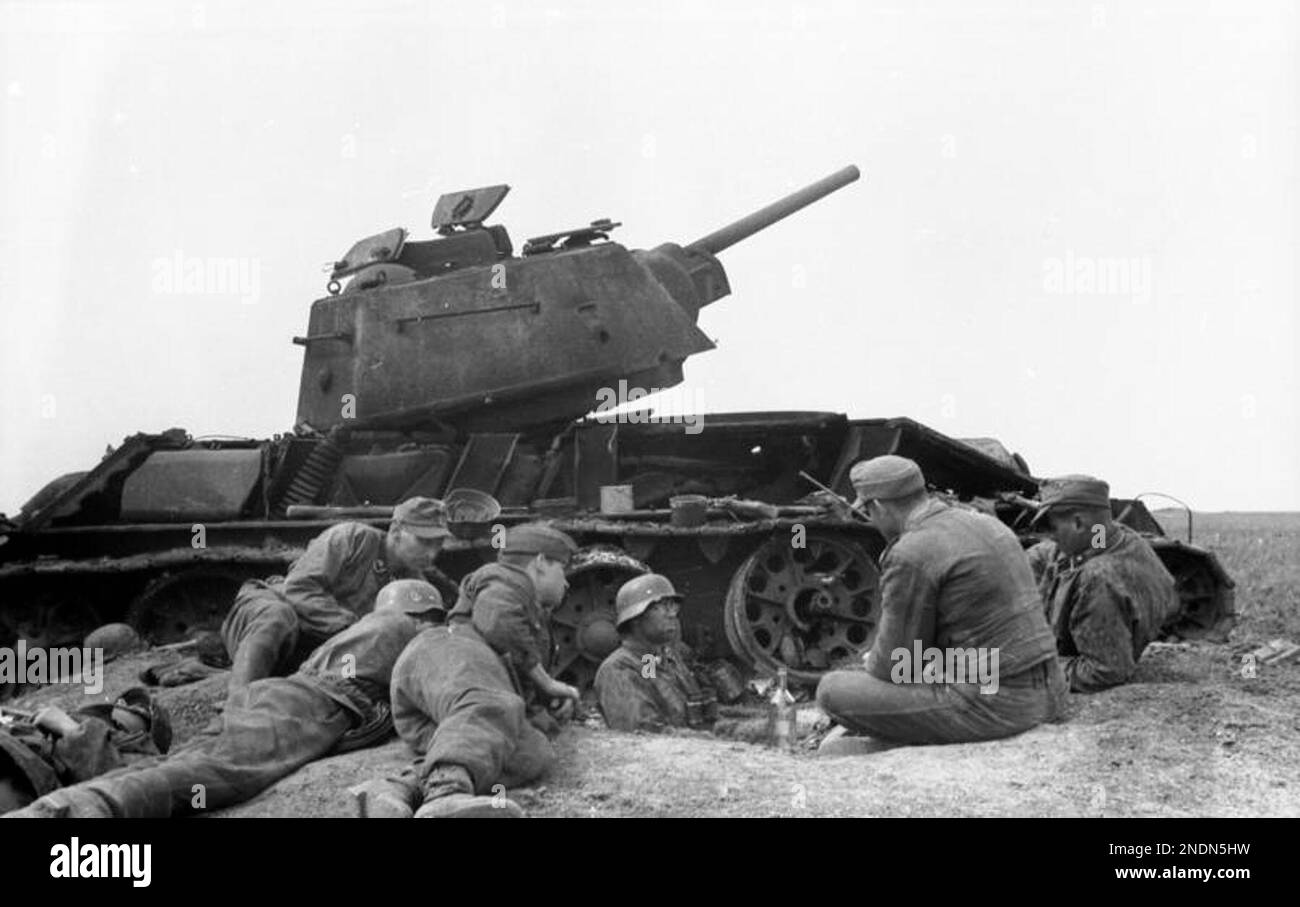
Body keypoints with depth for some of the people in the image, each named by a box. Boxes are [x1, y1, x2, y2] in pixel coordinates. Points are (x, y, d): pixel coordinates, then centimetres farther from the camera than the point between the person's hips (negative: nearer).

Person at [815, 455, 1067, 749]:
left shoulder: (910, 556, -15)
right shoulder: (984, 524, 12)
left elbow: (894, 664, -9)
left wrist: (874, 664, 13)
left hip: (987, 708, -9)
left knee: (832, 690, -6)